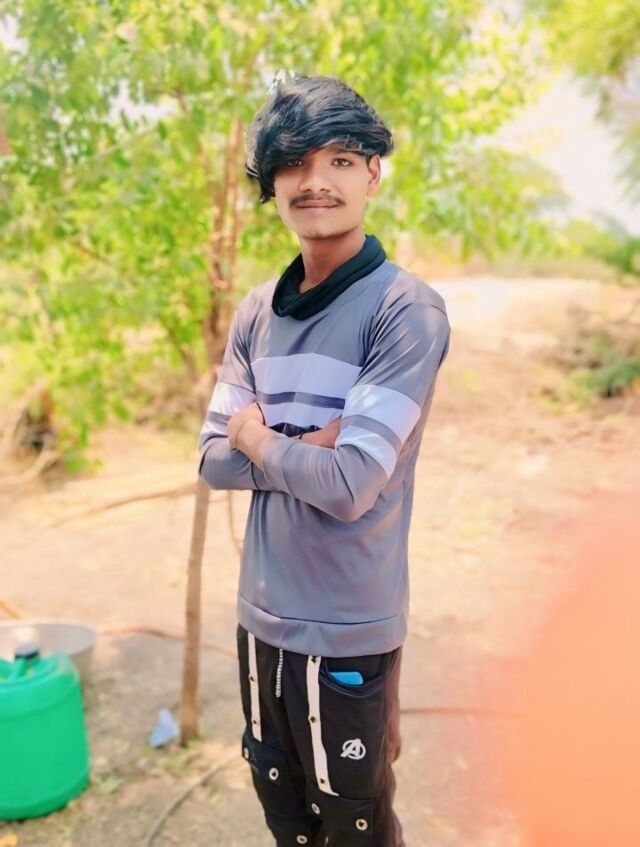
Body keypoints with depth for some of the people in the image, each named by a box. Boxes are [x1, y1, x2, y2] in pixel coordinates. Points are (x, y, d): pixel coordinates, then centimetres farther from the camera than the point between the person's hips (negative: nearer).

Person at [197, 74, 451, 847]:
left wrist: (258, 438, -7)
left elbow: (351, 485, -23)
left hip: (349, 629, -5)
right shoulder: (255, 312, 3)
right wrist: (305, 447, -14)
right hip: (261, 614, 6)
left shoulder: (407, 309, -16)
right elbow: (215, 463, 1)